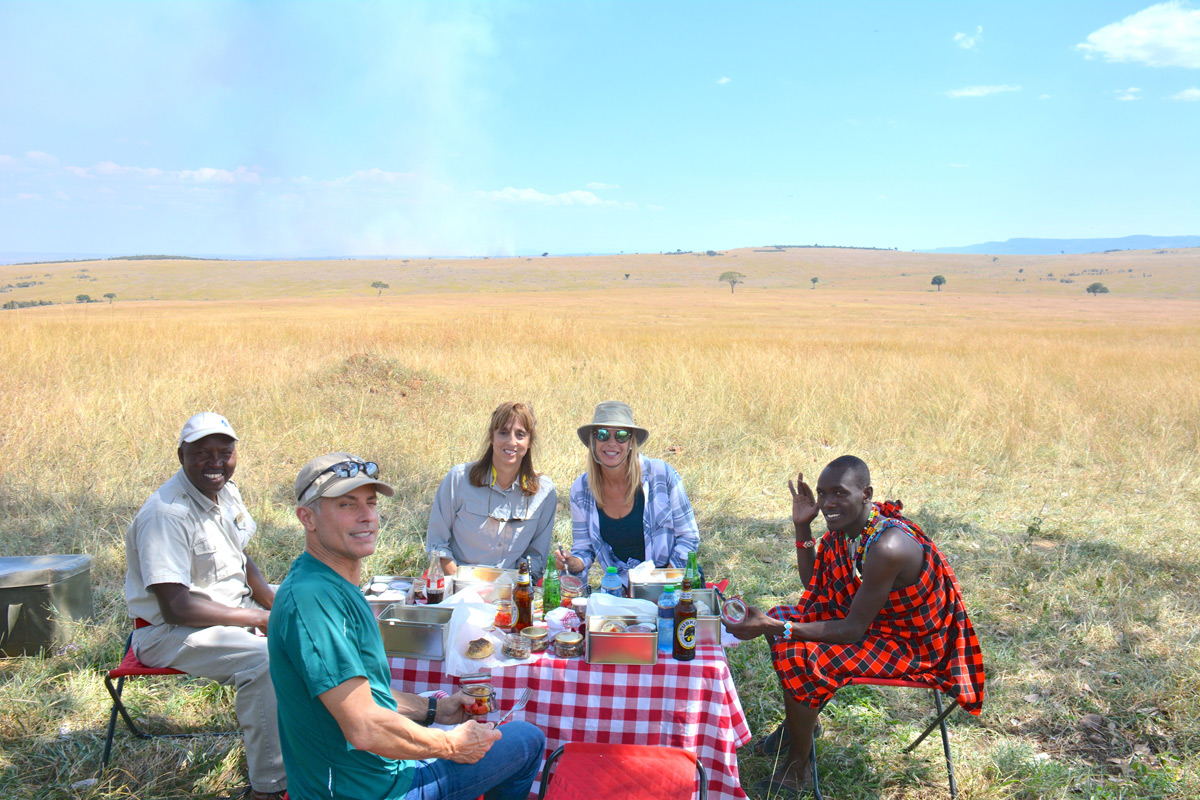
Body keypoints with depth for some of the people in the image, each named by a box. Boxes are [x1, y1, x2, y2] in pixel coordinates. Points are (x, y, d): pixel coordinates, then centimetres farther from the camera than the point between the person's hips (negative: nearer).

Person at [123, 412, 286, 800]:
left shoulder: (227, 493, 3)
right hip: (169, 632, -9)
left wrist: (275, 601, 0)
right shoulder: (166, 514, -25)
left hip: (231, 608, 9)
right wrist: (258, 618, -23)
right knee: (263, 659, -31)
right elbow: (176, 608, -28)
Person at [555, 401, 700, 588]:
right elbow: (583, 548, 11)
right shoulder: (580, 490, 1)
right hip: (621, 592, 3)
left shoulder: (661, 474, -8)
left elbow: (689, 537, -1)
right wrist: (573, 563, -12)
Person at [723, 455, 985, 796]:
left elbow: (853, 630, -30)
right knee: (781, 618, 8)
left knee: (800, 659, -24)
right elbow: (814, 586, 6)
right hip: (870, 617, 9)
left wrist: (775, 628, -33)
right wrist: (802, 527, -6)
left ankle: (798, 766, -1)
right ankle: (800, 720, 25)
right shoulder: (846, 525, -8)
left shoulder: (887, 547, -35)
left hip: (909, 644, -9)